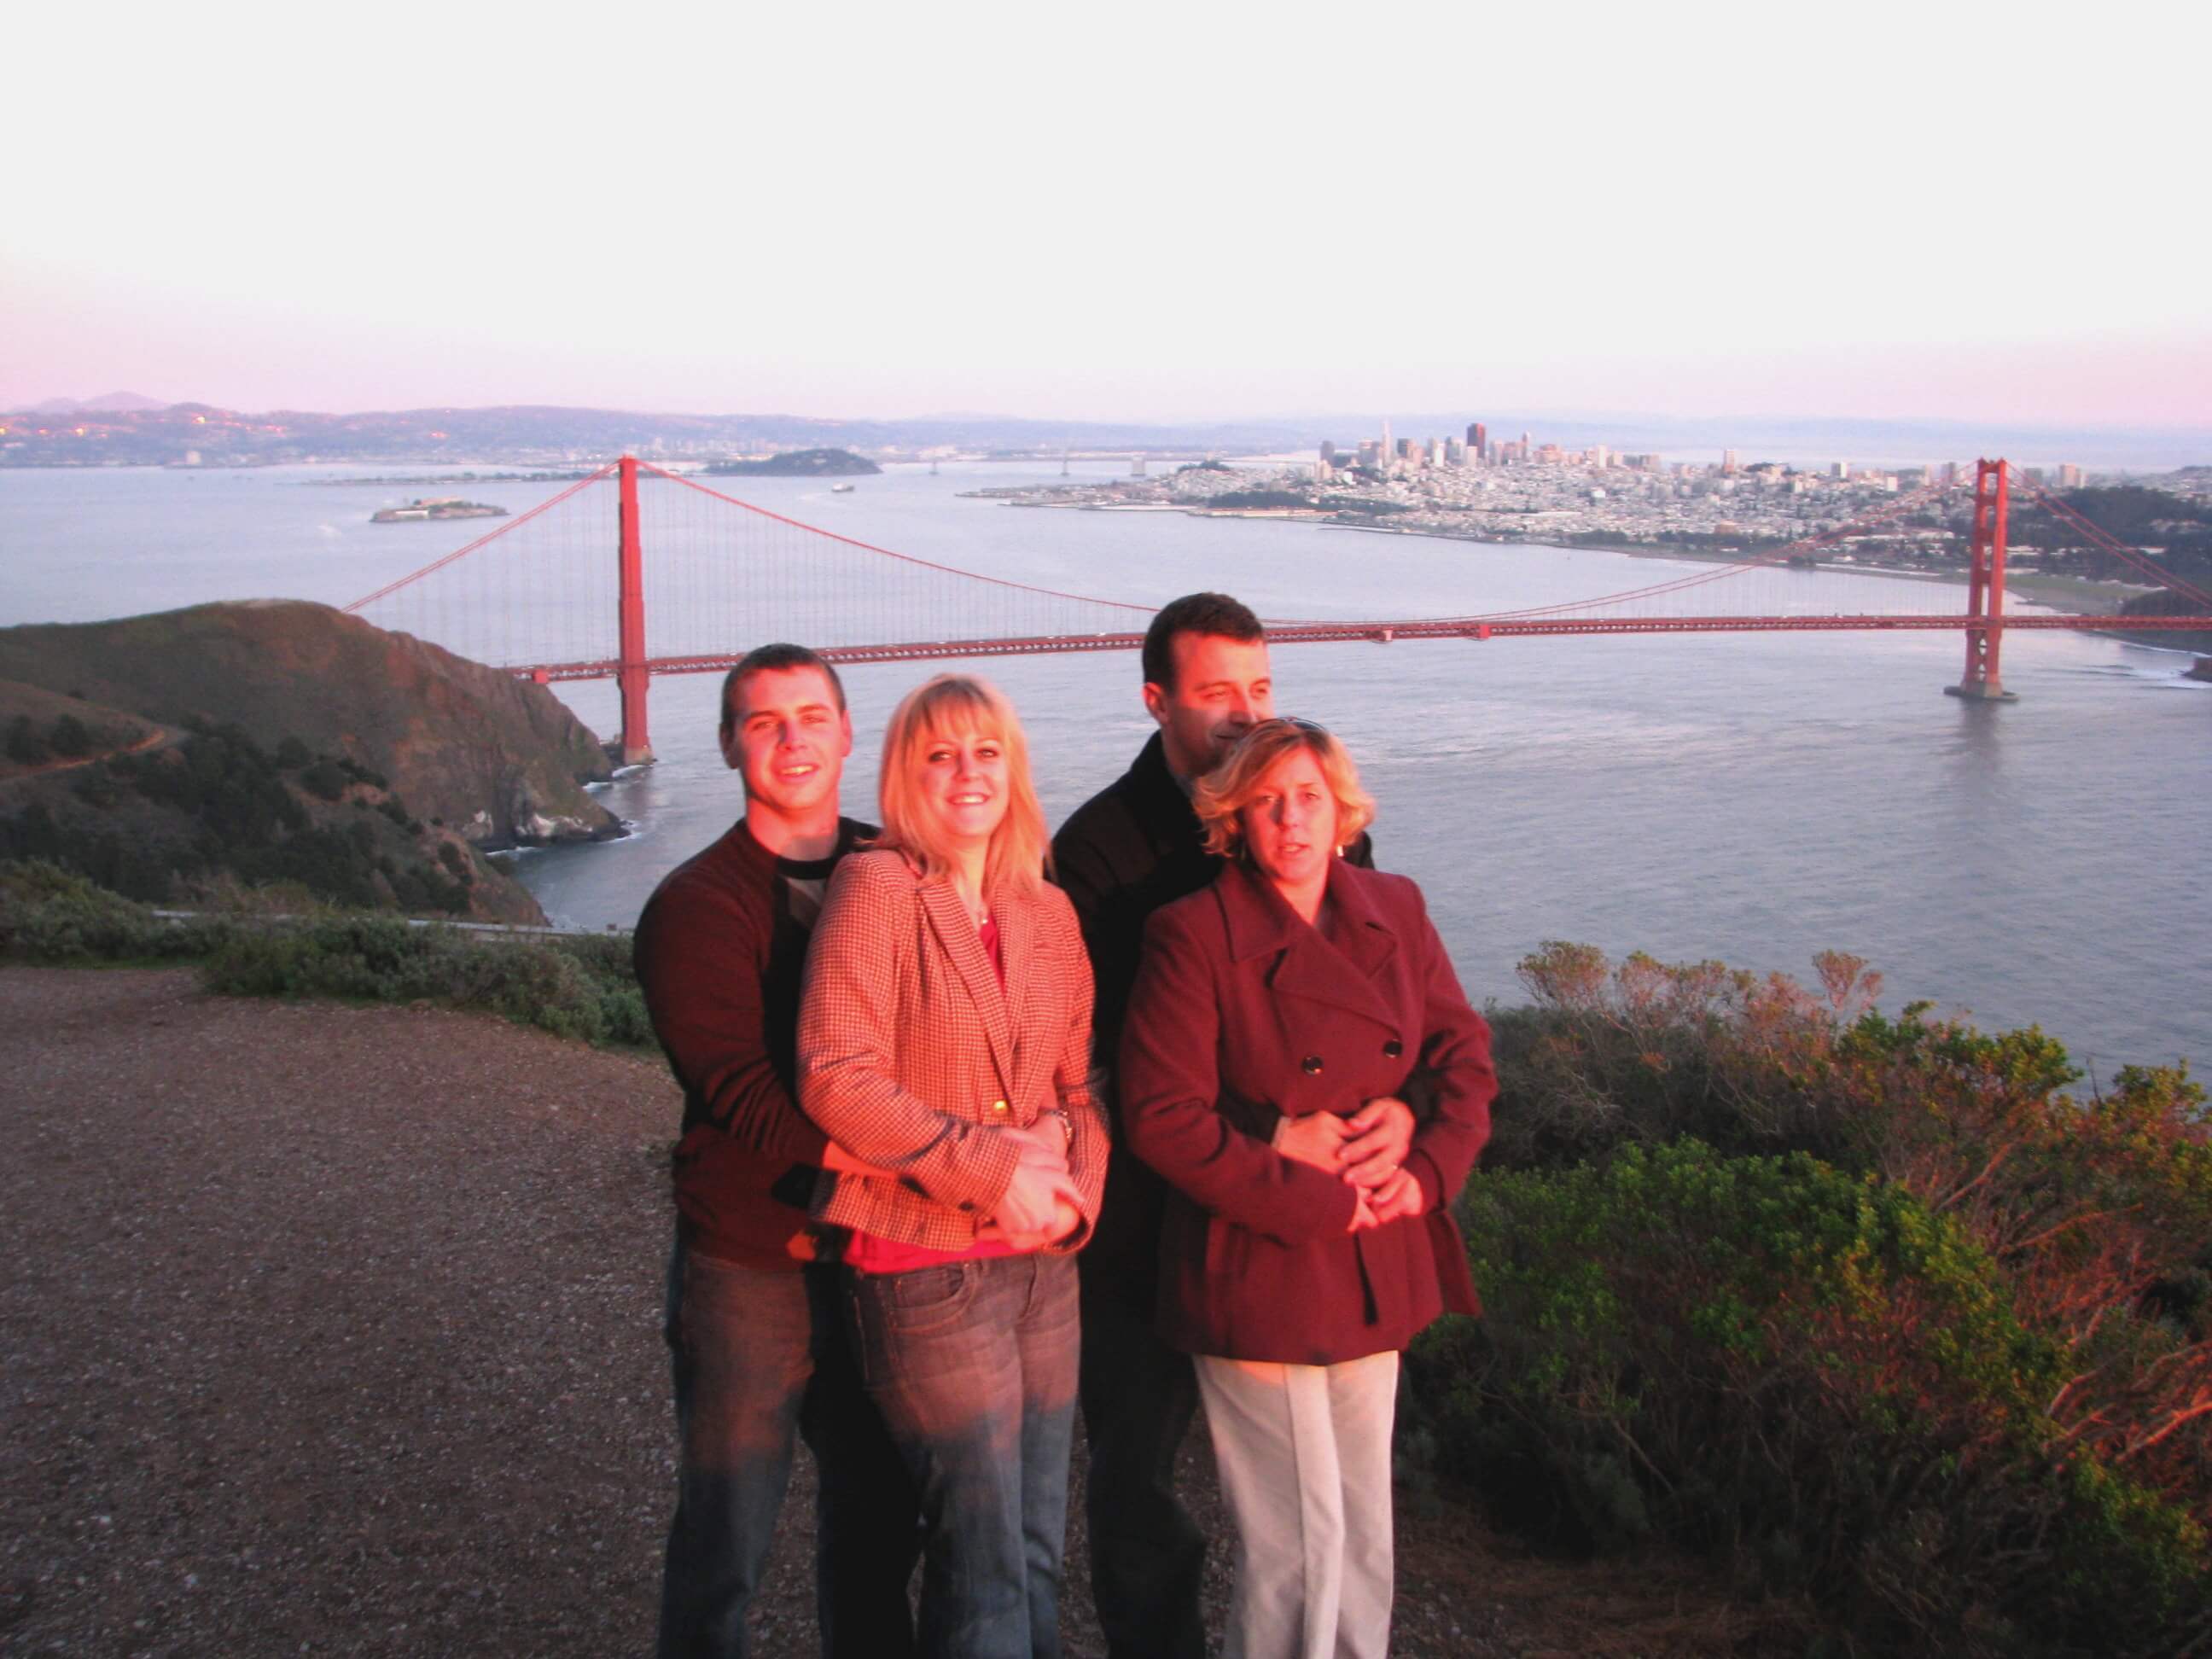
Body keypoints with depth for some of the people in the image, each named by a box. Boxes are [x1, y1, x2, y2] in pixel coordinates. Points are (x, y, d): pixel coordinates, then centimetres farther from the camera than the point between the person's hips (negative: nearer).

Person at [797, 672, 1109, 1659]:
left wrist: (1076, 1187, -6)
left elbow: (1081, 1081, 13)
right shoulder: (876, 889, -8)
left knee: (1039, 1551, 12)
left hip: (1044, 1259, 6)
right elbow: (835, 1078, -15)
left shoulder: (1048, 913, 10)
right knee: (985, 1568, -1)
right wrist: (988, 1169, -17)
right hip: (928, 1269, -6)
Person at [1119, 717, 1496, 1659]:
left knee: (1365, 1527, 16)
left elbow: (1465, 1058, 10)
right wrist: (1310, 1201, -17)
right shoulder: (1195, 935, -13)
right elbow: (1163, 1119, -16)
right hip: (1260, 1275, -5)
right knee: (1299, 1542, 1)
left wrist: (1429, 1171, -7)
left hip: (1379, 1265, 6)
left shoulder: (1394, 911, 4)